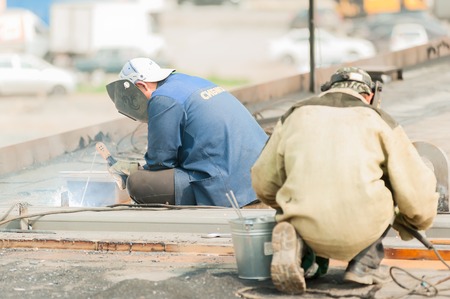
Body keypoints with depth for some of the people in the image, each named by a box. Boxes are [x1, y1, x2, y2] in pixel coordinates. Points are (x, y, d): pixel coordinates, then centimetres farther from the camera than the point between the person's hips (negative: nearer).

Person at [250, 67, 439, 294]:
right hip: (361, 230, -2)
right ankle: (365, 263, 14)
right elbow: (416, 188, 11)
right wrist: (418, 222, 34)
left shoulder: (294, 115, 16)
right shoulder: (379, 120, 10)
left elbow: (263, 183, 21)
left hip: (308, 229, 2)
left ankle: (302, 251, 3)